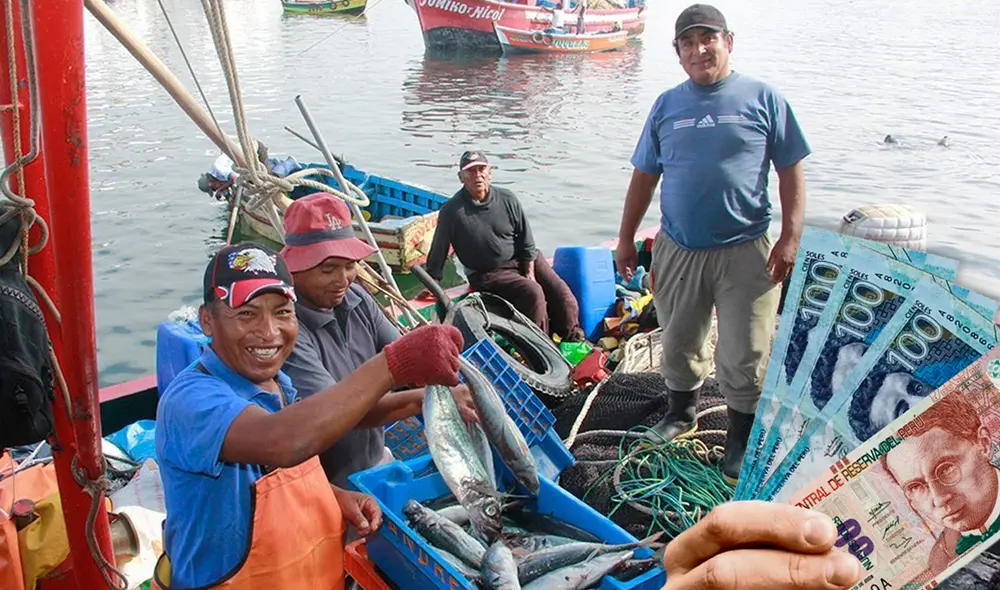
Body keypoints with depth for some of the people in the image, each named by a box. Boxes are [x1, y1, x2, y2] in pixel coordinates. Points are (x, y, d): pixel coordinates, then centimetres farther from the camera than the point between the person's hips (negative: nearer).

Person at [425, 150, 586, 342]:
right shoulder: (452, 211, -15)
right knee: (533, 292, -28)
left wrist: (530, 273, -2)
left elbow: (526, 240, 3)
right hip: (488, 274, -4)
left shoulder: (507, 199, -5)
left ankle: (574, 340, 14)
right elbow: (438, 251, -8)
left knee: (562, 295, -9)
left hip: (523, 260, 5)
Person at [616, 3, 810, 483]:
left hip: (745, 249, -2)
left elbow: (791, 172, 1)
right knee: (678, 340, 16)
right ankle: (681, 410, 40)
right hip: (677, 249, 3)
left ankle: (742, 436, 22)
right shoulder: (667, 105, 8)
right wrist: (626, 239, 10)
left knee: (744, 354, 2)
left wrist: (790, 237, -7)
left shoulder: (763, 98, 1)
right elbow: (644, 176, 11)